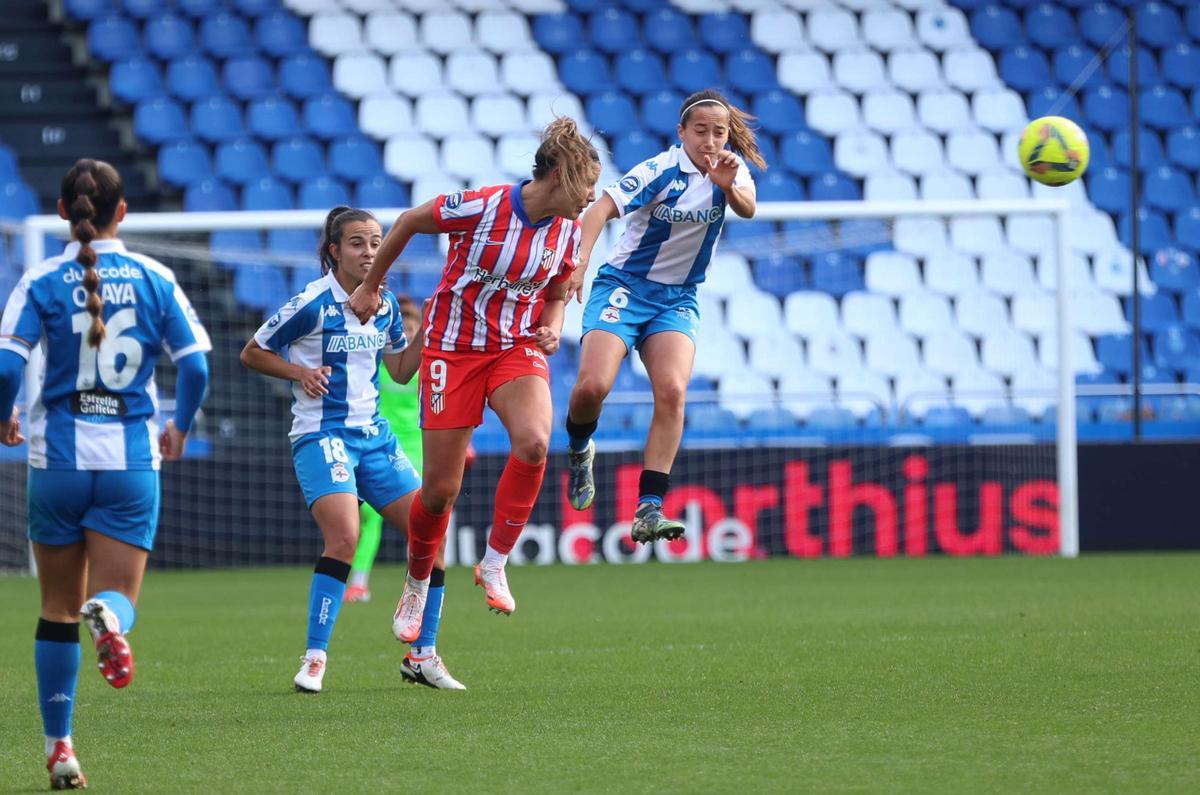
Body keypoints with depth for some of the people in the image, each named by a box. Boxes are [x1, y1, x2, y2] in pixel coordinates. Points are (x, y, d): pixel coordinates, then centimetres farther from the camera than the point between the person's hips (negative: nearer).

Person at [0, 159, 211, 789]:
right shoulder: (154, 278, 1)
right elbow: (194, 365, -2)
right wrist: (179, 428, 16)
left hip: (58, 457, 0)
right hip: (132, 459, 0)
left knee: (58, 611, 12)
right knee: (117, 596, 2)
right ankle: (109, 619, -37)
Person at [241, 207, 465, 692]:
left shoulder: (386, 304, 8)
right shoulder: (312, 303, -10)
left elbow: (401, 371, 18)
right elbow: (251, 353, -1)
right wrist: (300, 372, -16)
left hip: (374, 434, 7)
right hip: (321, 434, -7)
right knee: (343, 538, -25)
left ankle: (422, 656, 13)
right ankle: (314, 658, -17)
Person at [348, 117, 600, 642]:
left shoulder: (567, 233, -3)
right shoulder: (482, 206, -19)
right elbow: (409, 222, -3)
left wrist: (552, 330, -8)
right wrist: (370, 286, 6)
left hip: (518, 348, 3)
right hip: (454, 350, -3)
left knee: (534, 442, -29)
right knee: (440, 490, -1)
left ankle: (494, 567, -14)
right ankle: (416, 588, 28)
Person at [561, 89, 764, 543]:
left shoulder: (730, 168, -2)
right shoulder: (662, 171, -16)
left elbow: (747, 209, -22)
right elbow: (601, 210, -25)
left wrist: (729, 186, -44)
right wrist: (579, 262, -40)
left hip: (677, 299, 3)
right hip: (625, 286, -3)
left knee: (672, 392, -20)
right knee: (593, 386, -22)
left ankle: (648, 512, -23)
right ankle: (579, 450, 14)